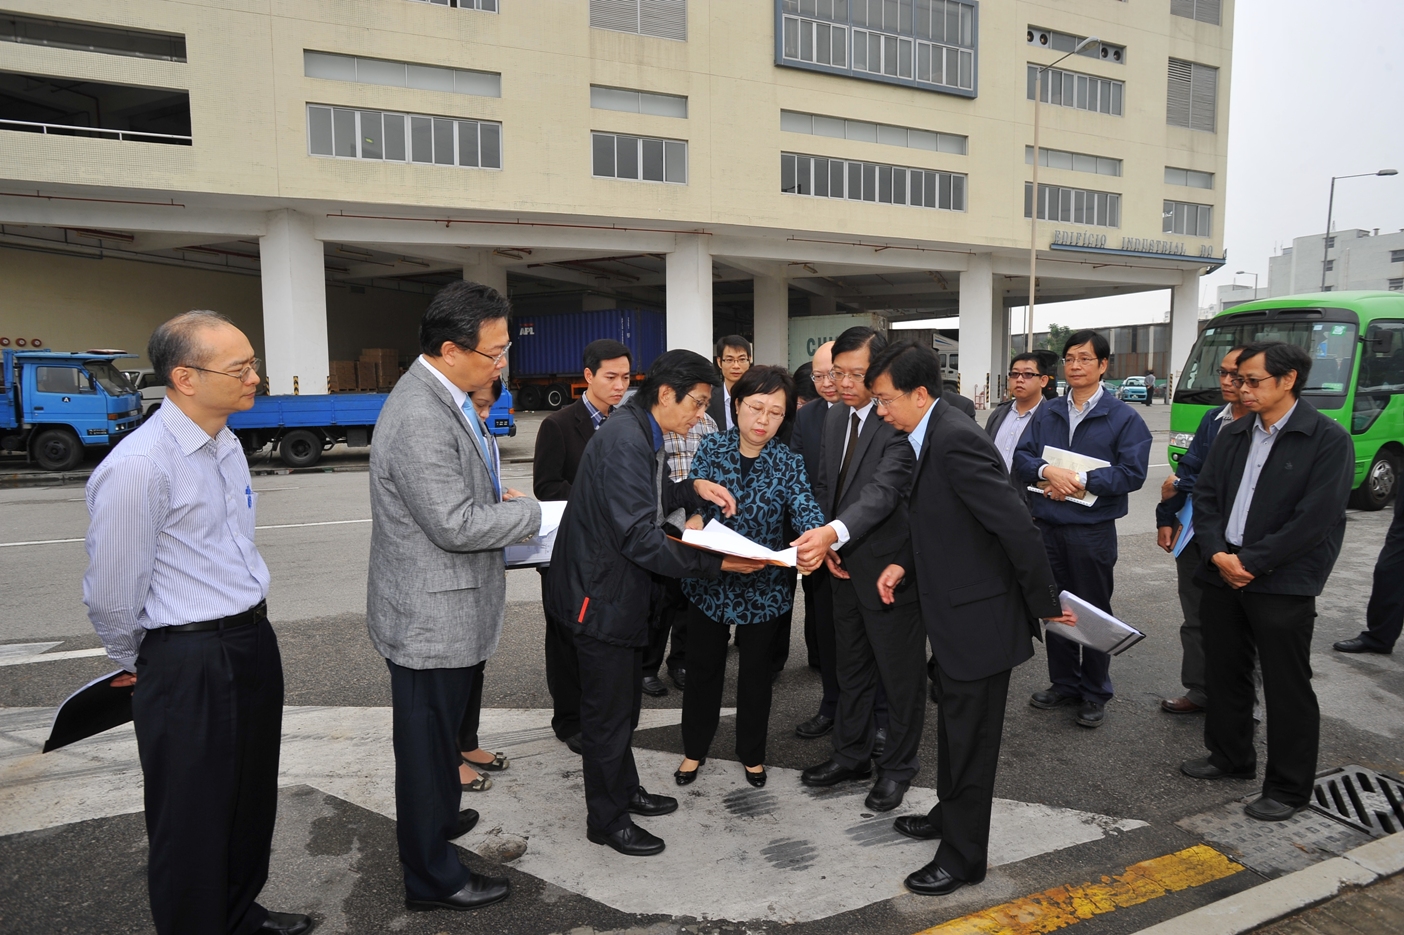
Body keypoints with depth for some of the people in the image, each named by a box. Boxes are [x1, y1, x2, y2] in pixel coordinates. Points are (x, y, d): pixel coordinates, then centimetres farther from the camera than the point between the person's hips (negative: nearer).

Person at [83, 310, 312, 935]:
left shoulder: (227, 445, 7)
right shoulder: (137, 466, -21)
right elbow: (111, 593, -13)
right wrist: (133, 665, 3)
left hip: (253, 641, 8)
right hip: (187, 664, -8)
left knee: (252, 798, 23)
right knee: (193, 818, 10)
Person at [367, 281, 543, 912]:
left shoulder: (441, 398, 7)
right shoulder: (420, 419, -27)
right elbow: (456, 526, -27)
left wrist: (494, 496, 6)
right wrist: (530, 512, -14)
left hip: (442, 610, 10)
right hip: (431, 617, -10)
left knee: (439, 732, 27)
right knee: (428, 740, 8)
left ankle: (437, 820, 49)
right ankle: (433, 880, 26)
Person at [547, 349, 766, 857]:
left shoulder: (641, 434, 8)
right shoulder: (624, 441, -26)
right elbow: (641, 538, -30)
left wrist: (693, 489, 2)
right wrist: (717, 562, -28)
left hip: (622, 590, 10)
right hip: (603, 592, -10)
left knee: (624, 701, 24)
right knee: (608, 710, 6)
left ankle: (624, 789, 42)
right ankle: (607, 819, 24)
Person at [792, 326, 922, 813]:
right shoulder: (834, 418, 6)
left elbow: (883, 490, -31)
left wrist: (833, 532, -45)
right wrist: (825, 546, 0)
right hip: (845, 567, 8)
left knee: (900, 675, 9)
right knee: (851, 668, 21)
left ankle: (897, 766, 28)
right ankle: (851, 754, 38)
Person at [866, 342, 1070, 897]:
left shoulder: (956, 441, -26)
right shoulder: (930, 438, 6)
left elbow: (1017, 527, -26)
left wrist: (1045, 602, -17)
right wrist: (903, 564, 4)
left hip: (979, 618, -10)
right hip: (955, 613, 10)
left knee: (969, 737, 6)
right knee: (954, 724, 25)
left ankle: (964, 856, 23)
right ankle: (951, 814, 45)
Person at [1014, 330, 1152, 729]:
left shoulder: (1124, 418, -5)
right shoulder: (1047, 413, 8)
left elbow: (1132, 472, -12)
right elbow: (1022, 457, 4)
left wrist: (1081, 480, -19)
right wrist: (1047, 471, -16)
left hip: (1092, 530, -4)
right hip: (1047, 527, 4)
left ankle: (1095, 694, 21)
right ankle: (1063, 684, 29)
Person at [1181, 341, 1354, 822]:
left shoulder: (1328, 440, -9)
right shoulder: (1233, 436, 10)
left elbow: (1315, 519, -15)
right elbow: (1205, 497, 8)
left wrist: (1250, 562, -15)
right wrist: (1218, 553, -8)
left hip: (1283, 584, -6)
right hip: (1223, 575, 6)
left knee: (1287, 688, 4)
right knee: (1224, 673, 16)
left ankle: (1289, 788, 18)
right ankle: (1230, 757, 35)